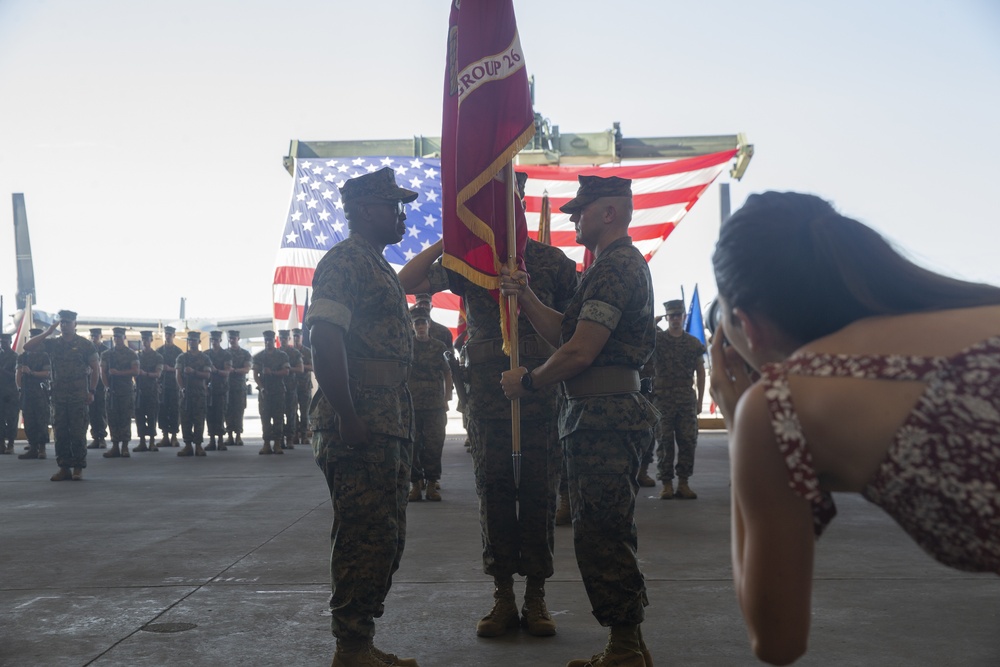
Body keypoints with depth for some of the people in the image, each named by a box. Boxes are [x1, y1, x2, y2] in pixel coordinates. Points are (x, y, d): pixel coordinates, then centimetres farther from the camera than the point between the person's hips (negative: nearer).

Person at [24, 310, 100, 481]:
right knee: (60, 432, 4)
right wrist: (47, 332, -5)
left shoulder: (85, 344, 0)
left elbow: (95, 368, 1)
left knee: (78, 433, -3)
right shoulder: (52, 344, 10)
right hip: (58, 395, 4)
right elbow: (27, 347, 1)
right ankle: (64, 467, 11)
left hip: (79, 395, -4)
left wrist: (92, 391, -6)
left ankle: (78, 468, 3)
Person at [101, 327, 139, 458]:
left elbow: (136, 371, -6)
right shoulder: (106, 354, 11)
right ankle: (115, 446, 6)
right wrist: (108, 386, -5)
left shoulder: (131, 354, 4)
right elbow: (102, 372, 7)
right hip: (112, 391, 2)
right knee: (112, 419, 1)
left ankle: (125, 447, 1)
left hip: (127, 392, -2)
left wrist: (118, 373, -13)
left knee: (125, 419, -3)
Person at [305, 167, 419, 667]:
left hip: (389, 428, 11)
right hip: (359, 430, -11)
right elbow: (324, 338, -21)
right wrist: (347, 417, -25)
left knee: (386, 537, 14)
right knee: (364, 538, -5)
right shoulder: (345, 261, -11)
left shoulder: (378, 265, 20)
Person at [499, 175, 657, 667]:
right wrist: (525, 299, 10)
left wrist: (528, 381, -6)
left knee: (601, 537, -6)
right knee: (607, 536, 16)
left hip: (604, 418, -12)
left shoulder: (616, 265, -14)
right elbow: (565, 334, 18)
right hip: (603, 417, 12)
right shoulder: (618, 264, 22)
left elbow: (579, 352, -20)